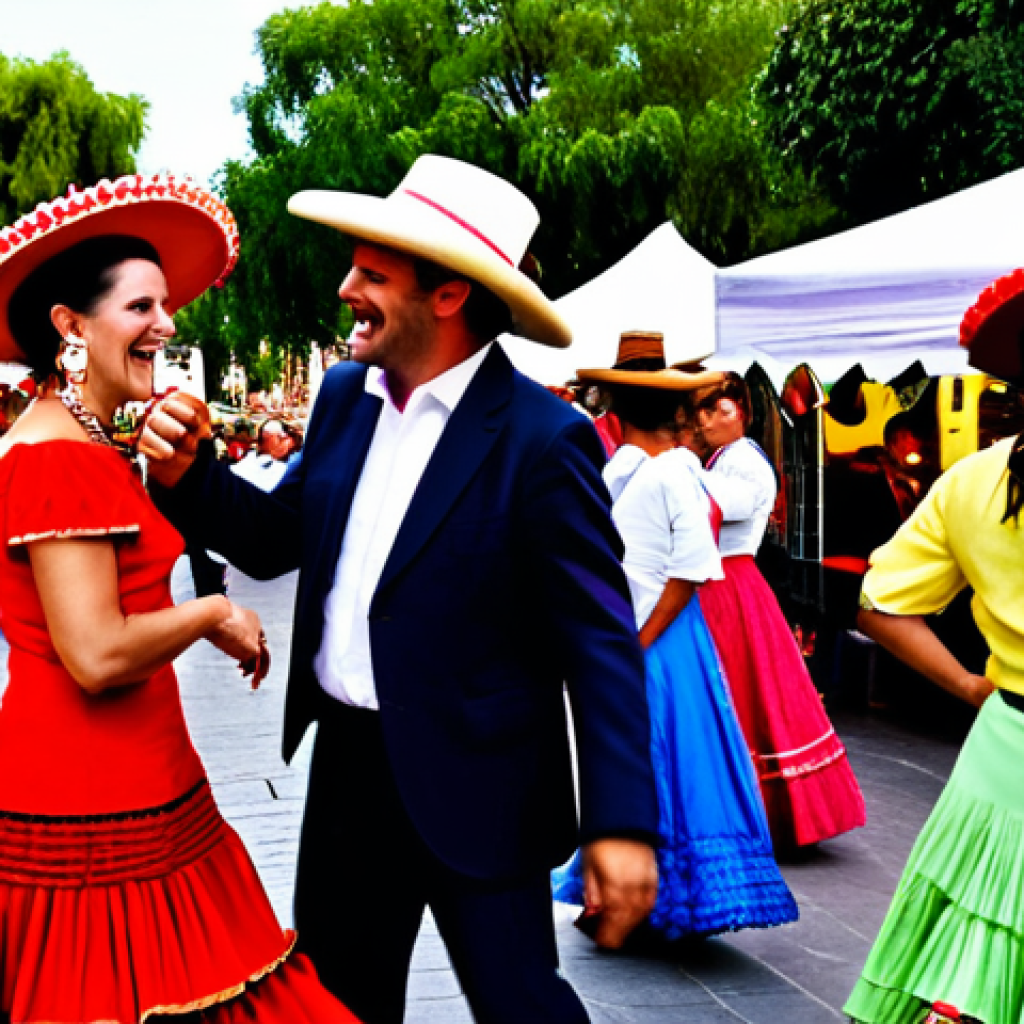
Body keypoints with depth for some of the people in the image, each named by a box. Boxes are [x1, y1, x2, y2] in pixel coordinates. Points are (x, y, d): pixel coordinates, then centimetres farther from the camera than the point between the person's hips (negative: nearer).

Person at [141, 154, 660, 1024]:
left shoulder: (542, 440, -18)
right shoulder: (345, 395, 3)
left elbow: (601, 641, -19)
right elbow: (276, 538, 10)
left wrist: (621, 822, -24)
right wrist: (189, 475, -8)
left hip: (474, 790, -7)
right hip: (347, 761, 7)